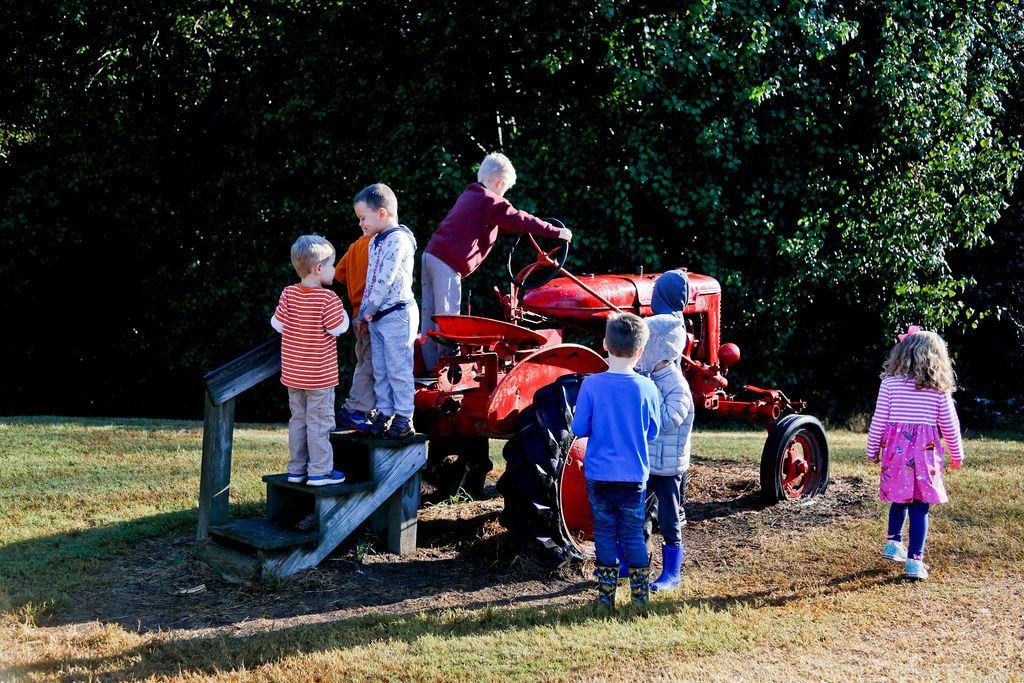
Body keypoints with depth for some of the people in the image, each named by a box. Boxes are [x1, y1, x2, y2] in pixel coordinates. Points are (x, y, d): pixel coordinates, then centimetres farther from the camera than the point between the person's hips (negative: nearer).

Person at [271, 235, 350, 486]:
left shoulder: (288, 294, -1)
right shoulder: (328, 299, -17)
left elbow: (277, 323, 1)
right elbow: (338, 328, -15)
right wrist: (342, 313, 3)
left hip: (292, 373, 6)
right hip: (319, 375, -6)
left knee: (298, 419, 15)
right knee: (319, 423, 2)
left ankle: (297, 469, 20)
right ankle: (319, 472, 5)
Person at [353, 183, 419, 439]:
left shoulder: (398, 239, -15)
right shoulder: (375, 242, 15)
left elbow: (385, 280, -19)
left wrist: (368, 310, -13)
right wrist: (364, 312, 10)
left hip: (397, 314, -9)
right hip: (376, 317, 9)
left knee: (398, 369, -4)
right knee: (380, 370, 12)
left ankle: (404, 418, 2)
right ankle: (384, 413, 18)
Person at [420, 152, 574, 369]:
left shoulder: (469, 195, 22)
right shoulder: (492, 202, -6)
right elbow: (521, 220, -8)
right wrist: (556, 232, -3)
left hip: (431, 254, 9)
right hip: (447, 263, -9)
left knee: (431, 315, 11)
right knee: (447, 318, -6)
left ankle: (432, 364, 16)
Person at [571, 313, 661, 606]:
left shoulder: (591, 385, -12)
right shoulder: (647, 388, -8)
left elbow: (579, 429, -4)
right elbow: (652, 432, 4)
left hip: (598, 475, 0)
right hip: (634, 475, 0)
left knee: (604, 532, 10)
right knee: (633, 535, 10)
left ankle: (606, 594, 15)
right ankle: (640, 594, 14)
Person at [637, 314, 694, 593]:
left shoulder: (676, 386, -18)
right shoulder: (646, 379, 5)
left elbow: (669, 422, -28)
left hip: (668, 466, -8)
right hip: (642, 462, 8)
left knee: (669, 521, 4)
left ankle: (671, 574, 15)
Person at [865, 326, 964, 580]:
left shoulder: (890, 383, -2)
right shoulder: (939, 388, 0)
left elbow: (878, 420, -1)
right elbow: (950, 425, 4)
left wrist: (872, 450, 10)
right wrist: (957, 454, 17)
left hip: (894, 448, 1)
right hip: (925, 452, -1)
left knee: (899, 499, 22)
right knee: (920, 507, 1)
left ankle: (893, 543, 31)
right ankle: (915, 560, -1)